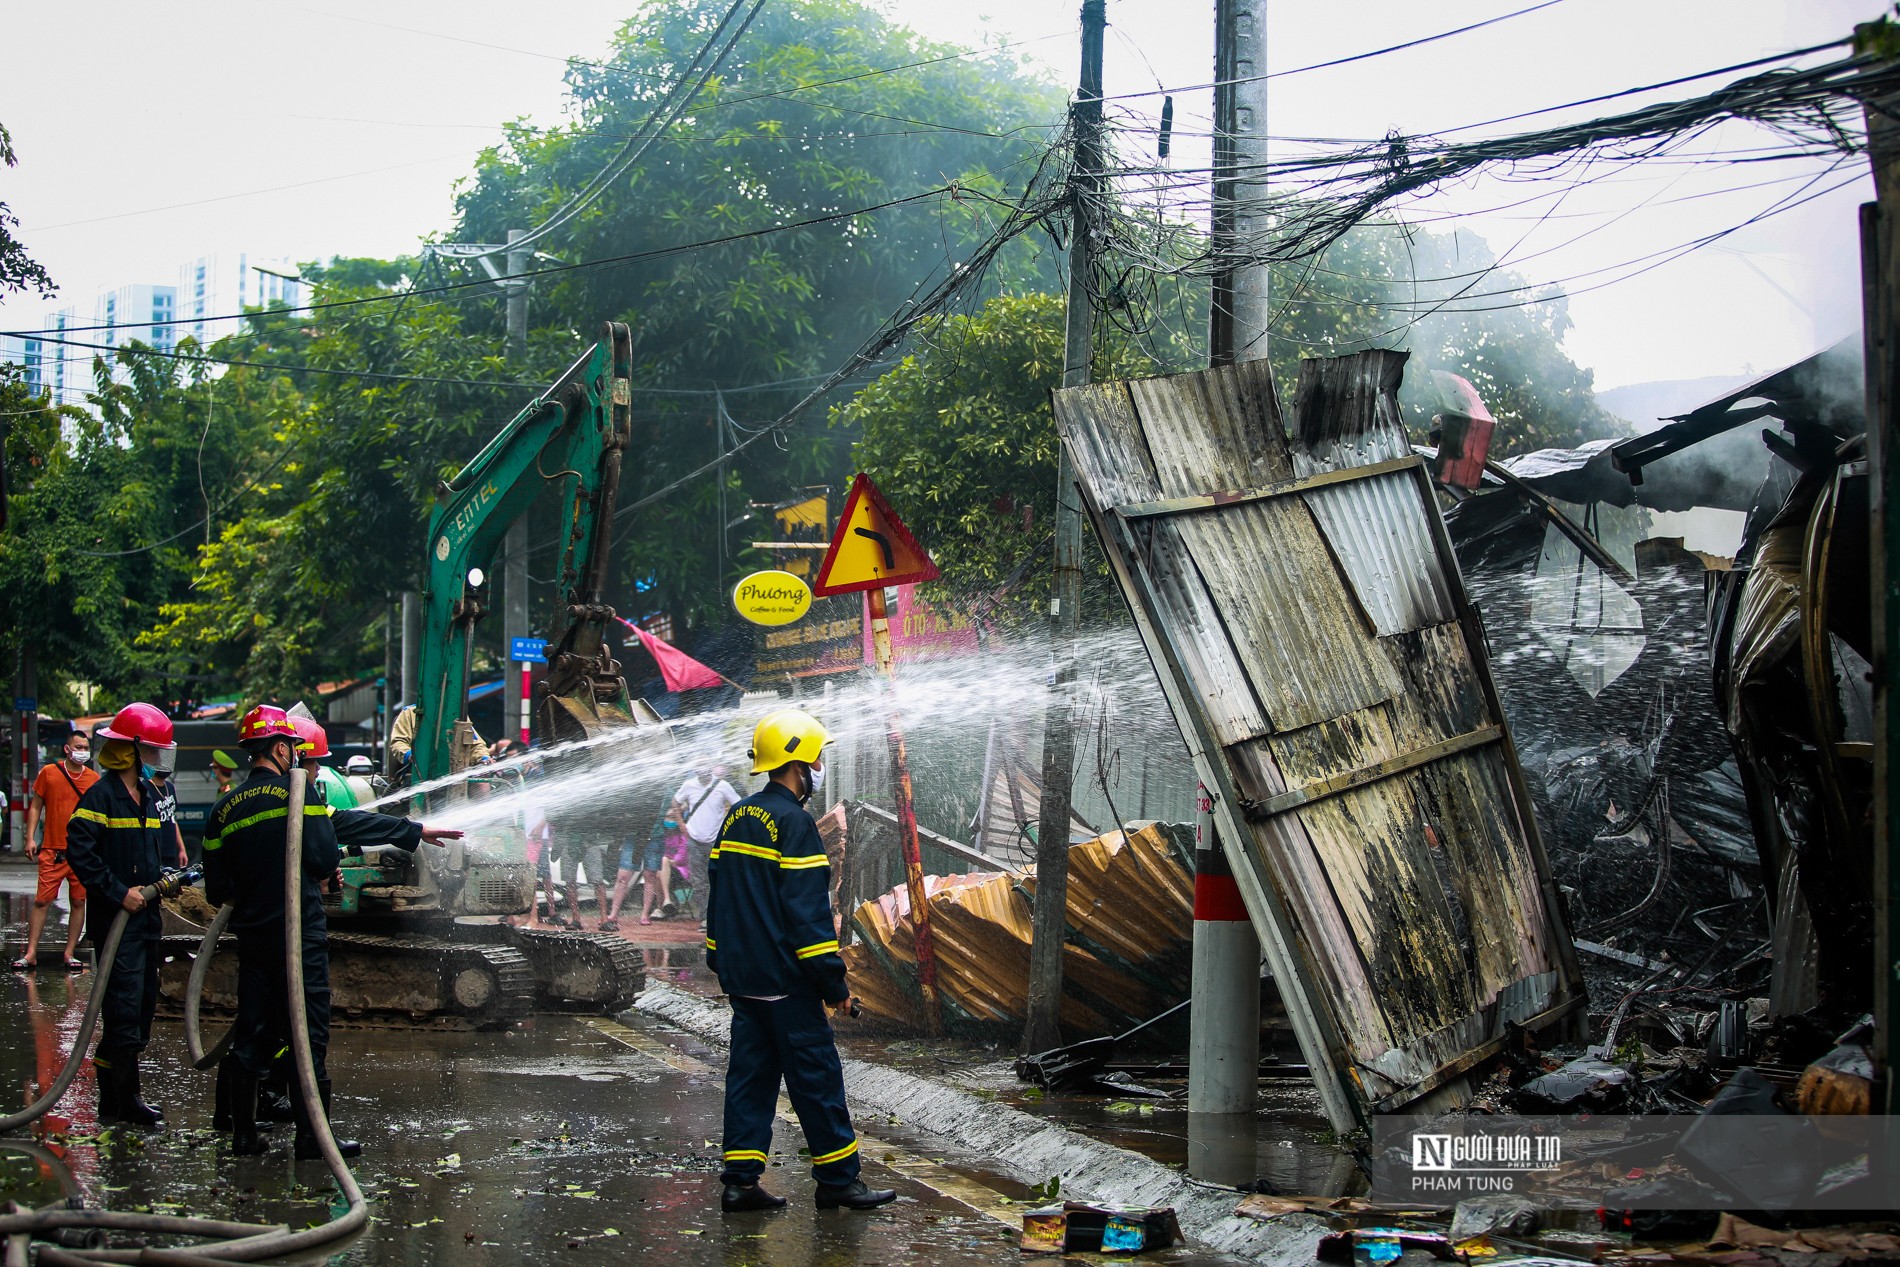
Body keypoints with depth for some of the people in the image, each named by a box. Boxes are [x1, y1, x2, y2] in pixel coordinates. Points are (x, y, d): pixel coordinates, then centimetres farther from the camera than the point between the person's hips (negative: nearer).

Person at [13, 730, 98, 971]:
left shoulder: (94, 779, 6)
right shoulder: (49, 773, 1)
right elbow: (36, 806, 7)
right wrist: (30, 838, -1)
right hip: (52, 851, -2)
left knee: (78, 902, 3)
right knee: (41, 901, -3)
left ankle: (70, 953, 11)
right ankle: (31, 954, 2)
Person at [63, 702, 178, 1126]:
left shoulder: (150, 795, 15)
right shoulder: (102, 796, -12)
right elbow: (79, 852, -19)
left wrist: (165, 877, 6)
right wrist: (119, 892, -20)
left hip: (146, 916, 9)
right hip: (115, 921, -9)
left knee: (143, 1007, 11)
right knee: (124, 1009, -10)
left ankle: (124, 1095, 19)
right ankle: (117, 1101, -4)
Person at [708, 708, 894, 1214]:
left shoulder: (737, 818, 12)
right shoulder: (793, 823, -14)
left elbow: (719, 898, 18)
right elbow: (808, 912, -17)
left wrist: (720, 959, 24)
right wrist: (835, 983, -13)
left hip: (741, 977, 9)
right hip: (785, 982, -8)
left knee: (750, 1073, 10)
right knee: (816, 1076, 0)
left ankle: (740, 1179, 8)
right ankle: (837, 1178, 6)